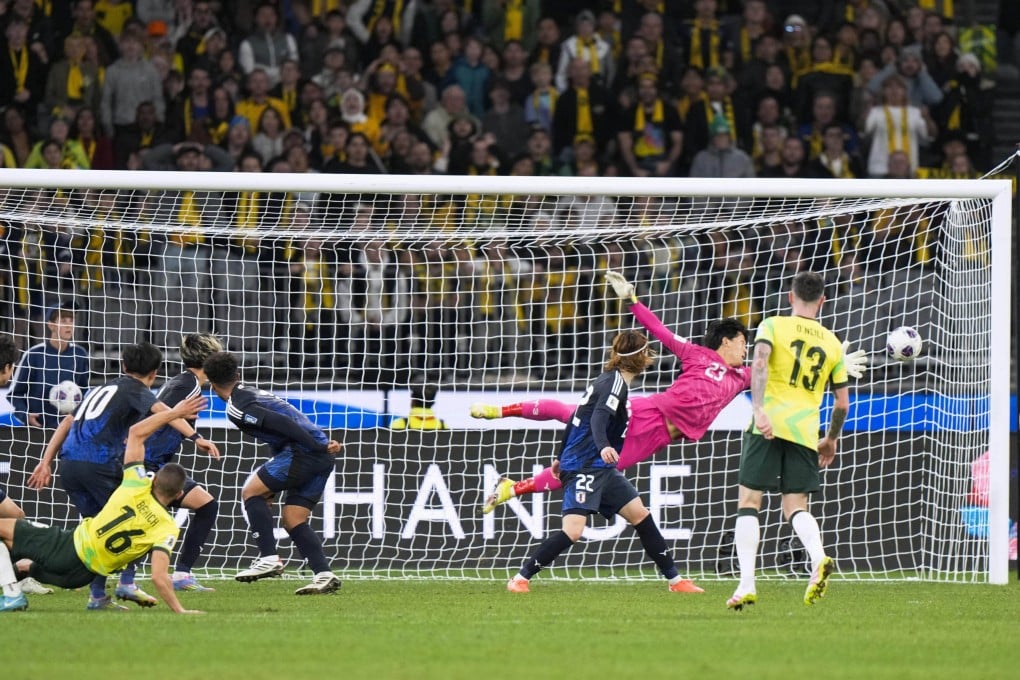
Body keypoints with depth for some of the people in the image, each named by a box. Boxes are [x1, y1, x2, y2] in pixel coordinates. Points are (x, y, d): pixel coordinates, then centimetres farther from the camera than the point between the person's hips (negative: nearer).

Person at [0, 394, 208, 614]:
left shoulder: (136, 486, -15)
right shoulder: (167, 529, -16)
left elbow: (136, 432, -6)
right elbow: (159, 577, -29)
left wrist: (175, 412, 0)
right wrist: (179, 611, -24)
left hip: (70, 544, -3)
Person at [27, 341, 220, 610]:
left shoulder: (100, 389, 28)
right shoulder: (136, 391, 7)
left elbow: (67, 423, 28)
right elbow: (161, 411, -13)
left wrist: (46, 462, 27)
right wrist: (196, 437, -23)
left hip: (69, 464, 6)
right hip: (99, 464, -6)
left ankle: (98, 595, 9)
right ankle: (127, 583, 0)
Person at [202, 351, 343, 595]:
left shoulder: (237, 408, -5)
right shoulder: (254, 394, 25)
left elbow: (281, 423, -15)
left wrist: (318, 447, -17)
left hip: (302, 450, -9)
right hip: (322, 458, 9)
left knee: (251, 491, 1)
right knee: (293, 520, 10)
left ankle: (269, 558, -6)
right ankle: (324, 575, -2)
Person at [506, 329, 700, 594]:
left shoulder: (608, 380, 15)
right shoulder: (616, 383, -12)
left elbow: (576, 419, 22)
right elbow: (598, 418, -28)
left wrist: (562, 458, 31)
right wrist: (603, 447, -47)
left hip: (602, 469, 10)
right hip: (584, 469, -10)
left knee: (640, 514, 8)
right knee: (572, 531, -18)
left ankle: (675, 580, 13)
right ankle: (520, 579, -9)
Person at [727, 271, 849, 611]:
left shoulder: (773, 325, 5)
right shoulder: (832, 344, 16)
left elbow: (759, 363, -15)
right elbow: (843, 403, 17)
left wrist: (759, 410, -22)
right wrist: (831, 440, 32)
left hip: (769, 426, -3)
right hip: (806, 431, 3)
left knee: (748, 503, 3)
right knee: (796, 506, 10)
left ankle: (747, 583, -7)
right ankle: (818, 558, -21)